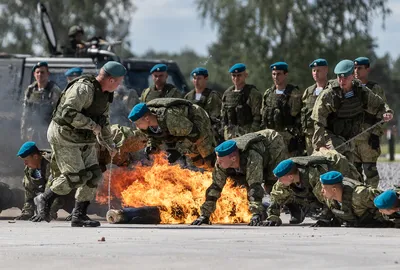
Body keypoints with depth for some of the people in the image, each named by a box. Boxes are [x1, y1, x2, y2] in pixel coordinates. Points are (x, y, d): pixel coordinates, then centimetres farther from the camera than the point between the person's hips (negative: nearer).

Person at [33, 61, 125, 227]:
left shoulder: (104, 94, 8)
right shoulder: (83, 89, -23)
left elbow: (103, 119, 23)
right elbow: (68, 113, -34)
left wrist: (110, 144, 28)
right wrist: (92, 125, -27)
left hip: (84, 140, 9)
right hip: (65, 137, -9)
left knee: (93, 175, -1)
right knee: (75, 176, -14)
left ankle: (78, 216, 4)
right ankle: (44, 200, 5)